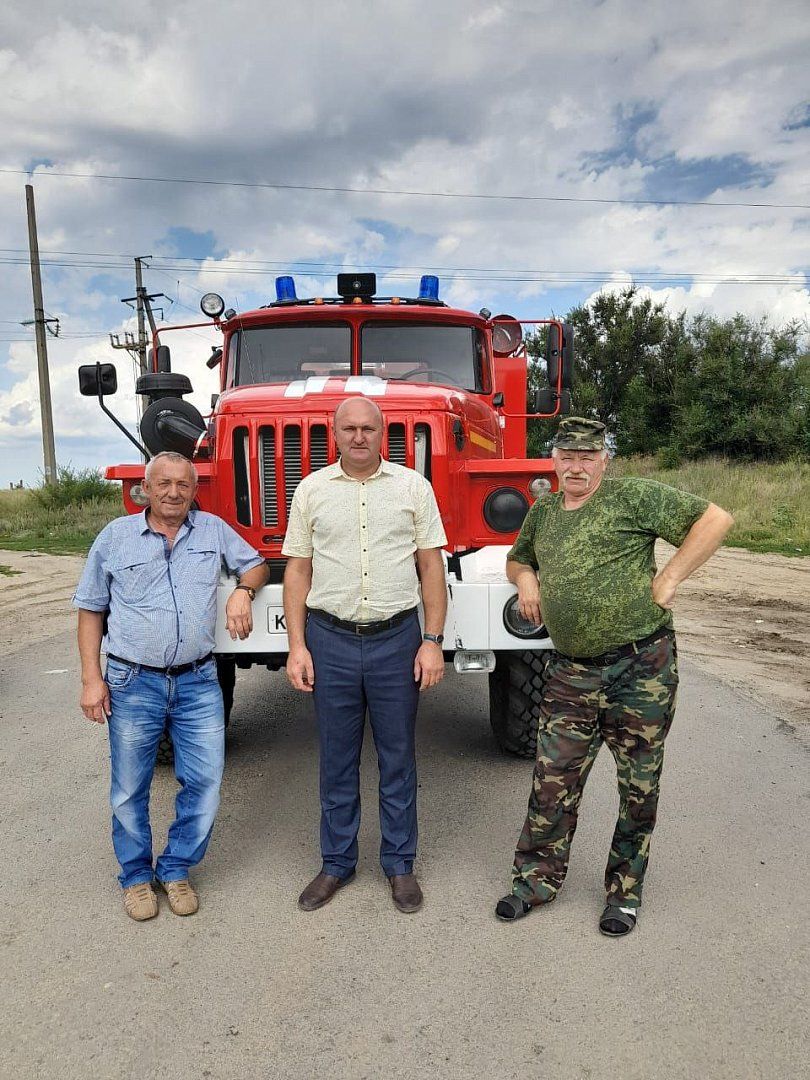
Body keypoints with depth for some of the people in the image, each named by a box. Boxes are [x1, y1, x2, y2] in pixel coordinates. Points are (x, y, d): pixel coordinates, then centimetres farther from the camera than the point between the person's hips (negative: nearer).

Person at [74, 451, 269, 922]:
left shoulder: (213, 529, 5)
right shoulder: (115, 536, 1)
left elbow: (257, 564, 15)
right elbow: (91, 610, 5)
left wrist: (243, 591, -9)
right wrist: (91, 679, -2)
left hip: (199, 681, 1)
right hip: (133, 683, -1)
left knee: (205, 782, 4)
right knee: (130, 790, 10)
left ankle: (176, 869, 26)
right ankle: (136, 875, 32)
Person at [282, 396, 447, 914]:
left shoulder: (413, 486, 2)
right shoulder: (312, 489, 5)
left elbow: (431, 566, 2)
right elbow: (298, 570, 5)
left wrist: (433, 641, -5)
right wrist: (297, 647, -1)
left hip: (397, 638, -1)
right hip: (330, 640, 1)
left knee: (398, 757, 10)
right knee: (337, 759, 12)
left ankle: (400, 863, 27)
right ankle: (338, 862, 29)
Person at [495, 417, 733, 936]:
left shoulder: (634, 496, -5)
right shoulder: (542, 513, 13)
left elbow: (715, 518, -9)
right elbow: (517, 559, 30)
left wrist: (668, 579, -13)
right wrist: (525, 577, 7)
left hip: (641, 667, -4)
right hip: (571, 672, 4)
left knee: (640, 784, 10)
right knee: (554, 779, 7)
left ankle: (626, 889, 27)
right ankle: (538, 877, 24)